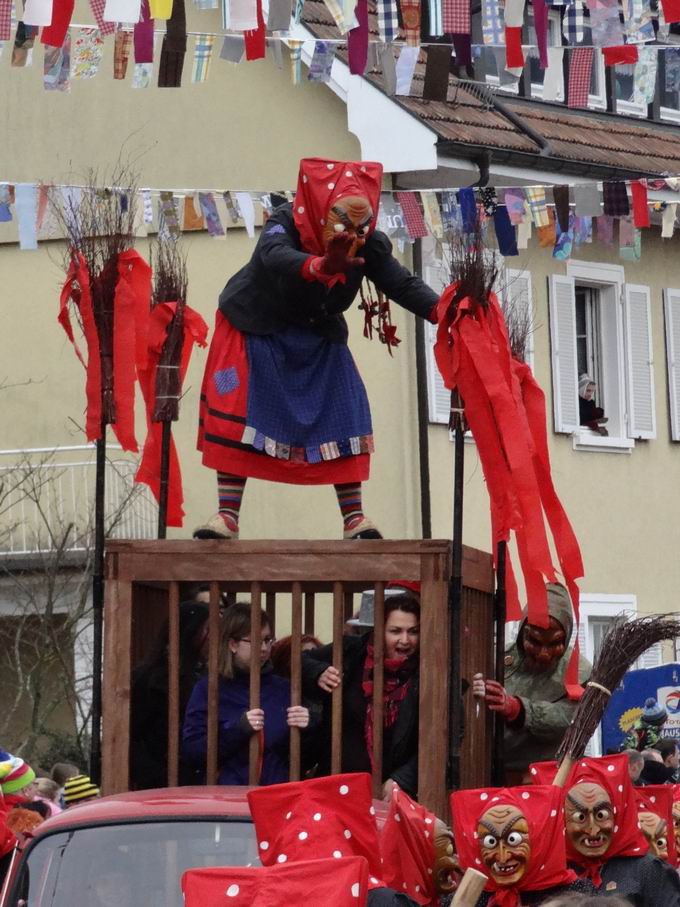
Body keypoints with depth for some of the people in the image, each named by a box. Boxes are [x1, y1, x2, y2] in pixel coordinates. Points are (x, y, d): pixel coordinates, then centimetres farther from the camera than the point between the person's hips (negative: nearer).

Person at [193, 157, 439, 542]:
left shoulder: (371, 245, -18)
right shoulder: (287, 222, -32)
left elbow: (403, 283, -24)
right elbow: (274, 256, -54)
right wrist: (322, 265, -75)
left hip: (318, 335, 4)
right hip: (257, 329, -4)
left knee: (344, 414, -5)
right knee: (235, 411, -14)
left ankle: (354, 518, -1)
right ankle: (228, 515, -12)